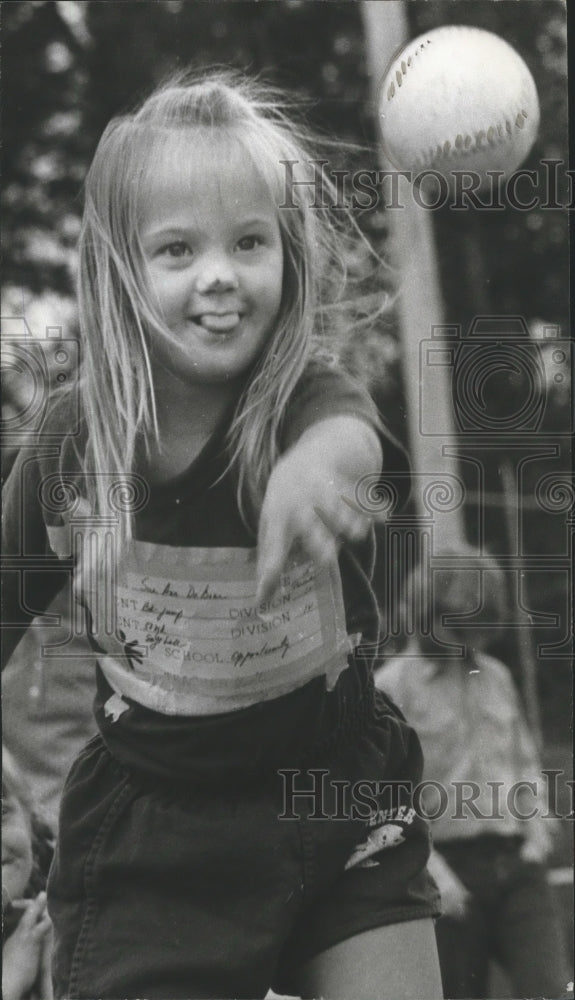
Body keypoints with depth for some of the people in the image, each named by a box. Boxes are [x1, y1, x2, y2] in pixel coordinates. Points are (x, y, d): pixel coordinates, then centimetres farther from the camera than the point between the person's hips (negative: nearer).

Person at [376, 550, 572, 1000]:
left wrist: (538, 824, 9)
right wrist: (429, 865, -16)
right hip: (451, 870, -4)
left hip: (517, 866, 4)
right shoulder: (393, 686, -2)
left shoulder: (496, 676, 18)